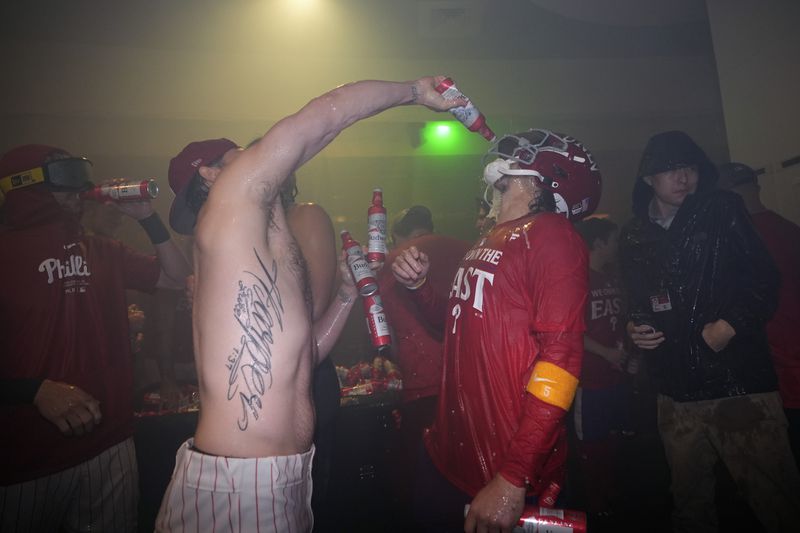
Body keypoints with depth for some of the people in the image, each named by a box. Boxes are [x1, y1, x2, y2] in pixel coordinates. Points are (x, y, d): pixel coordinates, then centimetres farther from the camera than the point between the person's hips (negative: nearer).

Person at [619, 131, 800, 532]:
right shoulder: (632, 238, 9)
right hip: (677, 393, 4)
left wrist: (730, 325, -15)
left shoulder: (723, 211, 2)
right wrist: (633, 328, -2)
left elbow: (764, 281, -1)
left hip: (740, 384, -3)